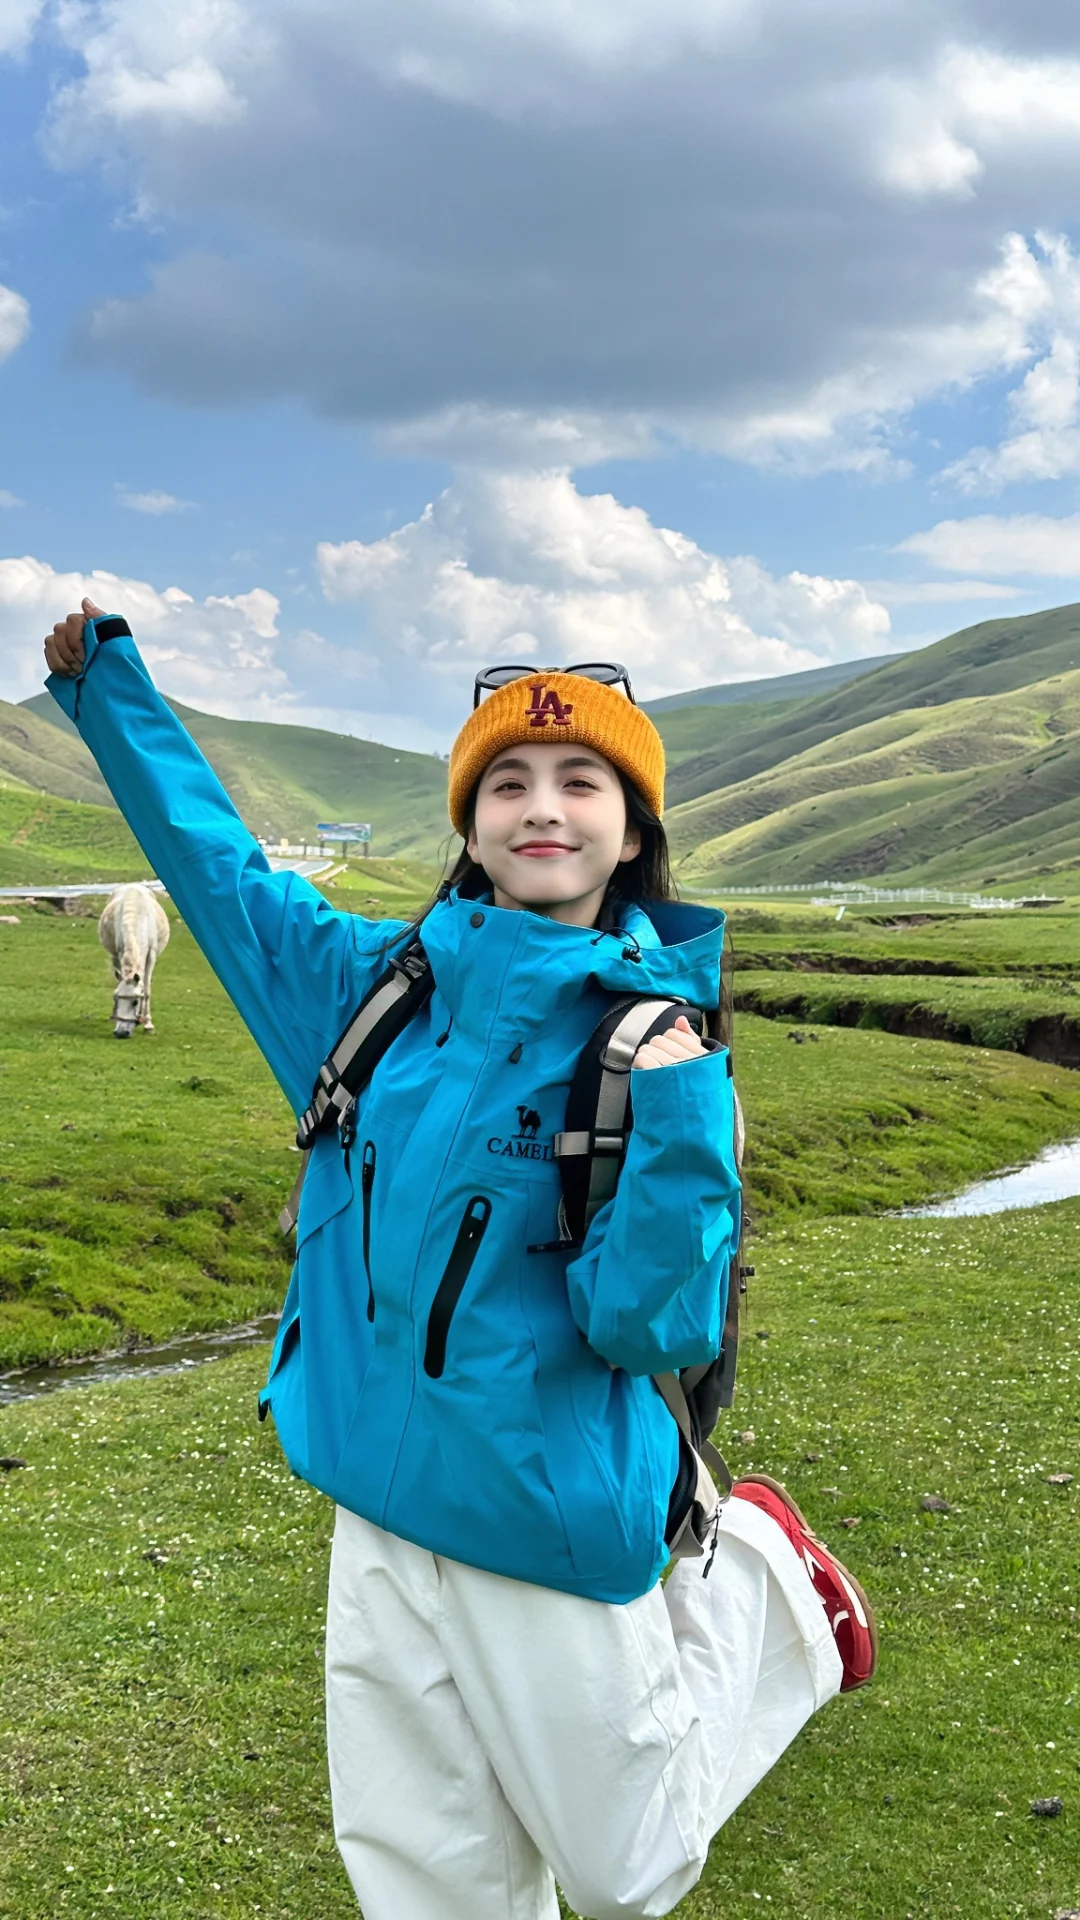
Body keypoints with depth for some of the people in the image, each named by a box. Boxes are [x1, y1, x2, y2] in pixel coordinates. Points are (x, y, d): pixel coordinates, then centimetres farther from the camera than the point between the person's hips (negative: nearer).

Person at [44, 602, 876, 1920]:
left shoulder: (658, 1040, -14)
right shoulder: (381, 981, 0)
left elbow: (644, 1328, -19)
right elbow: (219, 868, 13)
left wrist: (677, 1125, -32)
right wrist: (107, 686, 17)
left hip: (547, 1518, -4)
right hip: (377, 1506, 5)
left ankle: (751, 1576, 29)